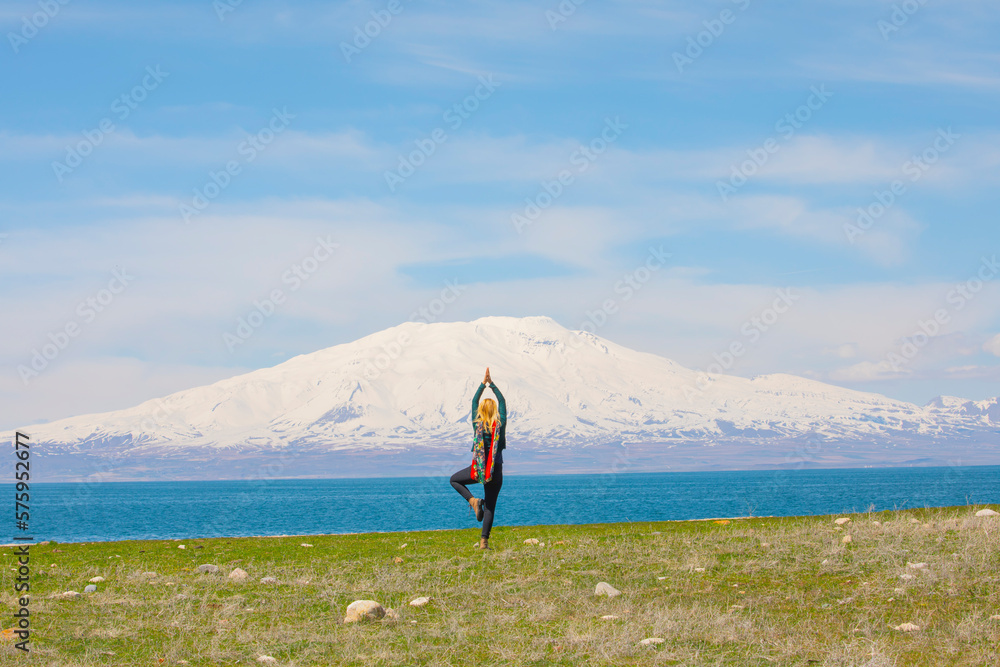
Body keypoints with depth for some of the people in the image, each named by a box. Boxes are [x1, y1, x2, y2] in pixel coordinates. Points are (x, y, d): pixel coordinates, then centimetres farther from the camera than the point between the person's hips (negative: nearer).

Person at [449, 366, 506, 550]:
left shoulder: (477, 424, -4)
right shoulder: (500, 424, -4)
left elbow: (474, 402, 8)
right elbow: (502, 401, 7)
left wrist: (483, 384, 13)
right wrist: (491, 384, 10)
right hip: (496, 471, 1)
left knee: (454, 480, 25)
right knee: (490, 507, 7)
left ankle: (473, 500, -1)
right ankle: (484, 541, 0)